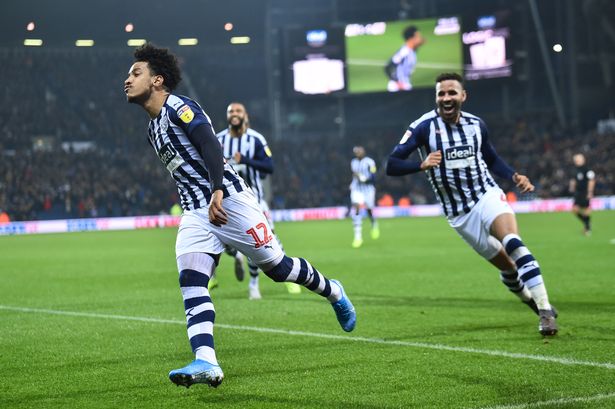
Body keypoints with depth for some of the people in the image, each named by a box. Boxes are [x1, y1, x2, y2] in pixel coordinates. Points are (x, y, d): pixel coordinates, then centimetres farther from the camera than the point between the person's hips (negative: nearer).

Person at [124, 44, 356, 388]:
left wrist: (217, 193, -33)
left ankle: (332, 291, 29)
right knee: (191, 280, -14)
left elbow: (212, 149, -20)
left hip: (229, 200, -8)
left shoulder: (180, 107, -7)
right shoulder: (153, 129, 20)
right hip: (196, 214, 8)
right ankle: (206, 363, -26)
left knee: (276, 266, 1)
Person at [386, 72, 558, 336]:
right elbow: (391, 165, -15)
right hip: (459, 215, -1)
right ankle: (534, 302, 31)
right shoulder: (423, 127, -10)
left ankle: (545, 310, -28)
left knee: (513, 245, -27)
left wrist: (514, 177, 0)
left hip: (488, 197, 1)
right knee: (508, 268, 3)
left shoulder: (476, 124, 2)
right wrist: (422, 165, -33)